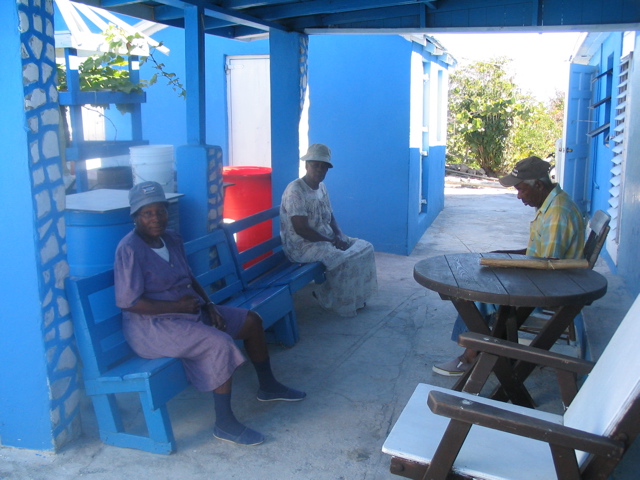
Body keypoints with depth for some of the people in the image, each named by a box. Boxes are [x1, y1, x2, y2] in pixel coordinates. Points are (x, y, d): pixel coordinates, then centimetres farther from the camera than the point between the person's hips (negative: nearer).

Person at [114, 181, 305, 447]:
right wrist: (178, 306, -20)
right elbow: (129, 302, -23)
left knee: (251, 321, 7)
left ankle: (268, 386, 25)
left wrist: (208, 305, -1)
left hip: (187, 310, 9)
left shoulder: (172, 239, 6)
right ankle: (224, 424, -17)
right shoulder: (130, 249, -19)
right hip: (151, 325, -9)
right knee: (221, 343, -29)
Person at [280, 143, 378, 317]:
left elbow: (330, 217, 15)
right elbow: (301, 229, -26)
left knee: (365, 247, 1)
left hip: (326, 240, 9)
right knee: (344, 260, -26)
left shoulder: (321, 187, 8)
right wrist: (331, 241, -19)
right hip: (302, 245, -9)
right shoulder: (295, 190, -21)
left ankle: (356, 298, 10)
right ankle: (333, 300, -2)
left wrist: (339, 236, -5)